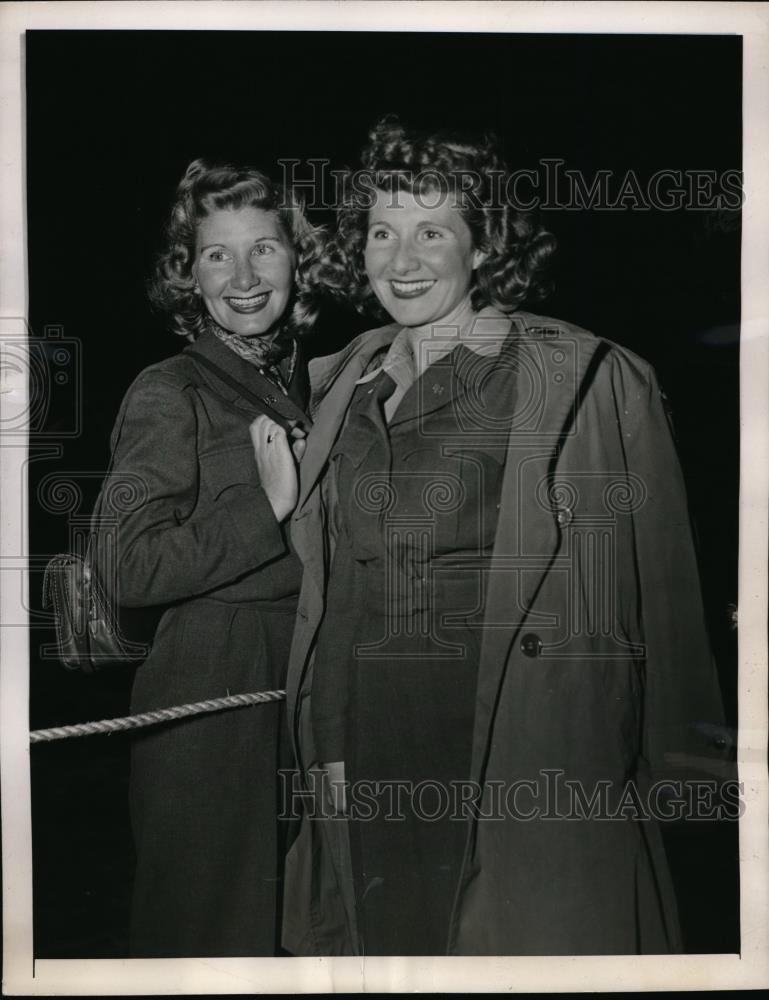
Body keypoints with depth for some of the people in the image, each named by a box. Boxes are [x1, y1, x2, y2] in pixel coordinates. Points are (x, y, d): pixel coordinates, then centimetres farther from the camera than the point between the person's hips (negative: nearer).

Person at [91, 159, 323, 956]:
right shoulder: (168, 395, -10)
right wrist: (269, 505, -18)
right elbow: (131, 568, -19)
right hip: (211, 696, -6)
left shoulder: (314, 383, 11)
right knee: (214, 923, 7)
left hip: (310, 683, 7)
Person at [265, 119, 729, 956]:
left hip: (534, 782, -4)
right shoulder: (341, 390, 11)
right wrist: (326, 752, 10)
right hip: (366, 776, 5)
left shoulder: (593, 381, -4)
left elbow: (661, 585, -3)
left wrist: (663, 764, -2)